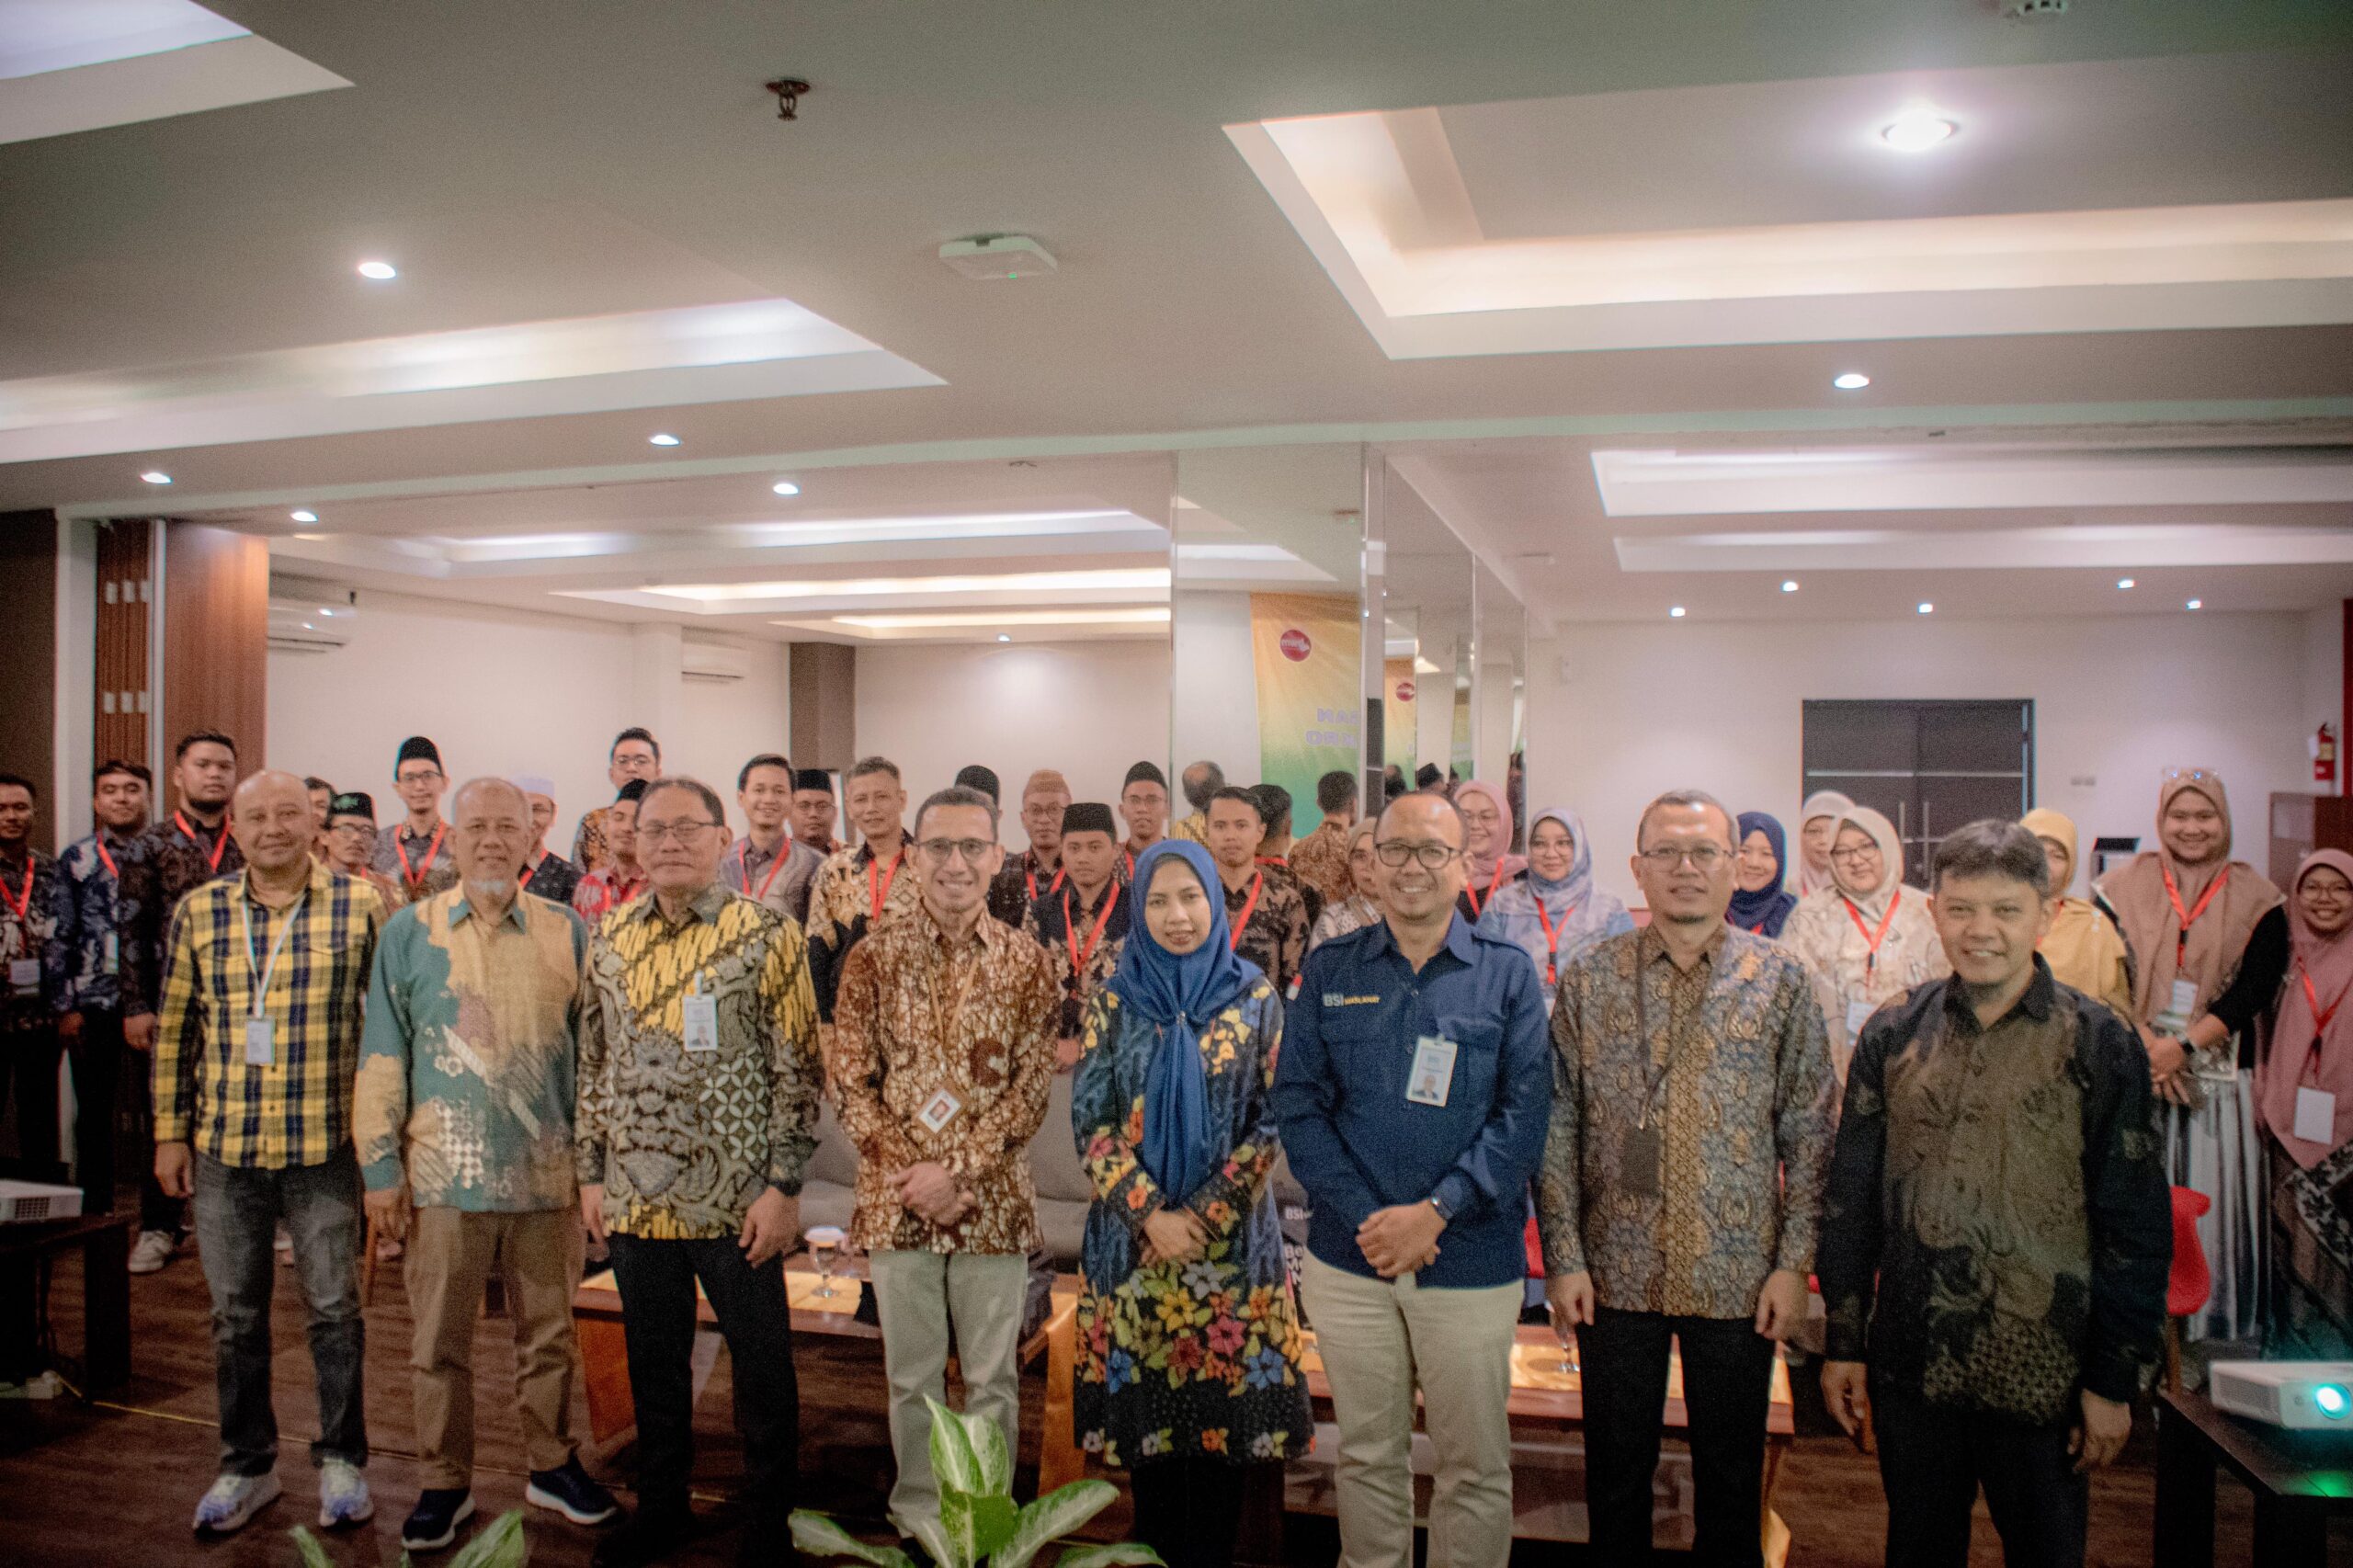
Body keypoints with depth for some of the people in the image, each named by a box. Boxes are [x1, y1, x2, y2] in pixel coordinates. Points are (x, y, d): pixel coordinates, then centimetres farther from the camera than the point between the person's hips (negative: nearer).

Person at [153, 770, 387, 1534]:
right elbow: (174, 1030, 8)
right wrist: (170, 1131, 7)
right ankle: (247, 1465, 29)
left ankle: (341, 1460, 23)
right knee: (235, 1313, 13)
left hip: (327, 1147, -2)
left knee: (335, 1307, 7)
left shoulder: (361, 907, -4)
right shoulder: (199, 912, 4)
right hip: (223, 1149, 3)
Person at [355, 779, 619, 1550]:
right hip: (443, 1175, -1)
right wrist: (380, 1166, -1)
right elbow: (382, 1058, 2)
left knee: (549, 1335, 13)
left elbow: (590, 1052, 7)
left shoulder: (566, 932, 3)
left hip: (546, 1174, 1)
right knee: (440, 1343, 10)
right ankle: (445, 1481, 26)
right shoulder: (409, 932, 0)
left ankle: (550, 1463, 30)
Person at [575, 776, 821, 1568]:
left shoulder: (767, 935, -8)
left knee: (761, 1359, 7)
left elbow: (796, 1070, -9)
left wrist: (783, 1185, -12)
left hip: (736, 1200, -4)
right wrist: (591, 1172, 9)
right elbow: (593, 1064, 12)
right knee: (652, 1356, 17)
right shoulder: (609, 938, 6)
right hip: (635, 1197, 4)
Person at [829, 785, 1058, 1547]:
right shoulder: (874, 956, -1)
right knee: (912, 1374, 12)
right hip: (896, 1199, 1)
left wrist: (956, 1169, -13)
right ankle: (920, 1510, 30)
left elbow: (1033, 1086, -4)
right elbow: (850, 1082, -2)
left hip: (994, 1200, 0)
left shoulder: (1026, 961, -1)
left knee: (993, 1375, 10)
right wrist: (912, 1174, -11)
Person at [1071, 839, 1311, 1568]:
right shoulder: (1113, 1002, 1)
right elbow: (1089, 1119, -2)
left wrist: (1204, 1214, -11)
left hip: (1232, 1237, 0)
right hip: (1133, 1237, 1)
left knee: (1225, 1403, 4)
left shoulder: (1256, 998, -1)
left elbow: (1272, 1119, -3)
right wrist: (1152, 1214, -13)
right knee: (1144, 1405, 6)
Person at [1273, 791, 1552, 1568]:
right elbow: (1298, 1103, 0)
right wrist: (1365, 1219, -12)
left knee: (1475, 1462, 8)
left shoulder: (1508, 973, 1)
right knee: (1367, 1453, 14)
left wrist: (1436, 1211, -15)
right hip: (1349, 1256, 1)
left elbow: (1526, 1111, -6)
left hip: (1472, 1261, -1)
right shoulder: (1329, 969, 4)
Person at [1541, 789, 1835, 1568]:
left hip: (1738, 1274, 0)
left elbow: (1810, 1134, 0)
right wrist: (1563, 1258, -4)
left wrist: (1794, 1262, -5)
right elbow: (1557, 1127, 0)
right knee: (1616, 1472, 13)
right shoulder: (1589, 979, -1)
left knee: (1731, 1474, 13)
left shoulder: (1781, 979, -1)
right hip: (1616, 1271, 0)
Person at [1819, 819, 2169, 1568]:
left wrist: (2116, 1382, -5)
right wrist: (1844, 1343, 4)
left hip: (2045, 1375, -2)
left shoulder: (2101, 1045, -5)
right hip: (1911, 1367, 2)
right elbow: (1850, 1199, 5)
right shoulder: (1892, 1035, 1)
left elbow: (2136, 1227, -4)